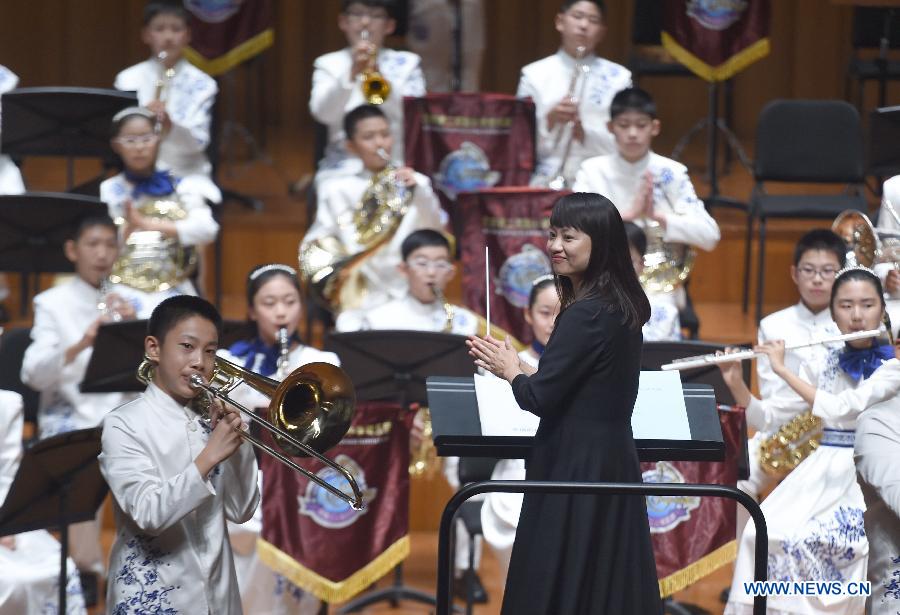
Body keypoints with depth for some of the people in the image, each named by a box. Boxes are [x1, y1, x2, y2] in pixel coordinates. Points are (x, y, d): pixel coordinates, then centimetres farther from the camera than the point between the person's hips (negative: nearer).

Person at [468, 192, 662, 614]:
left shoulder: (586, 314, -18)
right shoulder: (622, 306, 10)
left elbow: (540, 399, -19)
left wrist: (509, 369, 1)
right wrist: (518, 365, 12)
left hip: (575, 467, -9)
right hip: (613, 459, 9)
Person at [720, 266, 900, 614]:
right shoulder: (822, 366, 12)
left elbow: (843, 408, -18)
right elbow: (765, 416, 11)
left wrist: (783, 370, -14)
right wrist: (734, 381, -6)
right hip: (821, 473, 5)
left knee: (813, 540, -30)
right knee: (765, 533, -22)